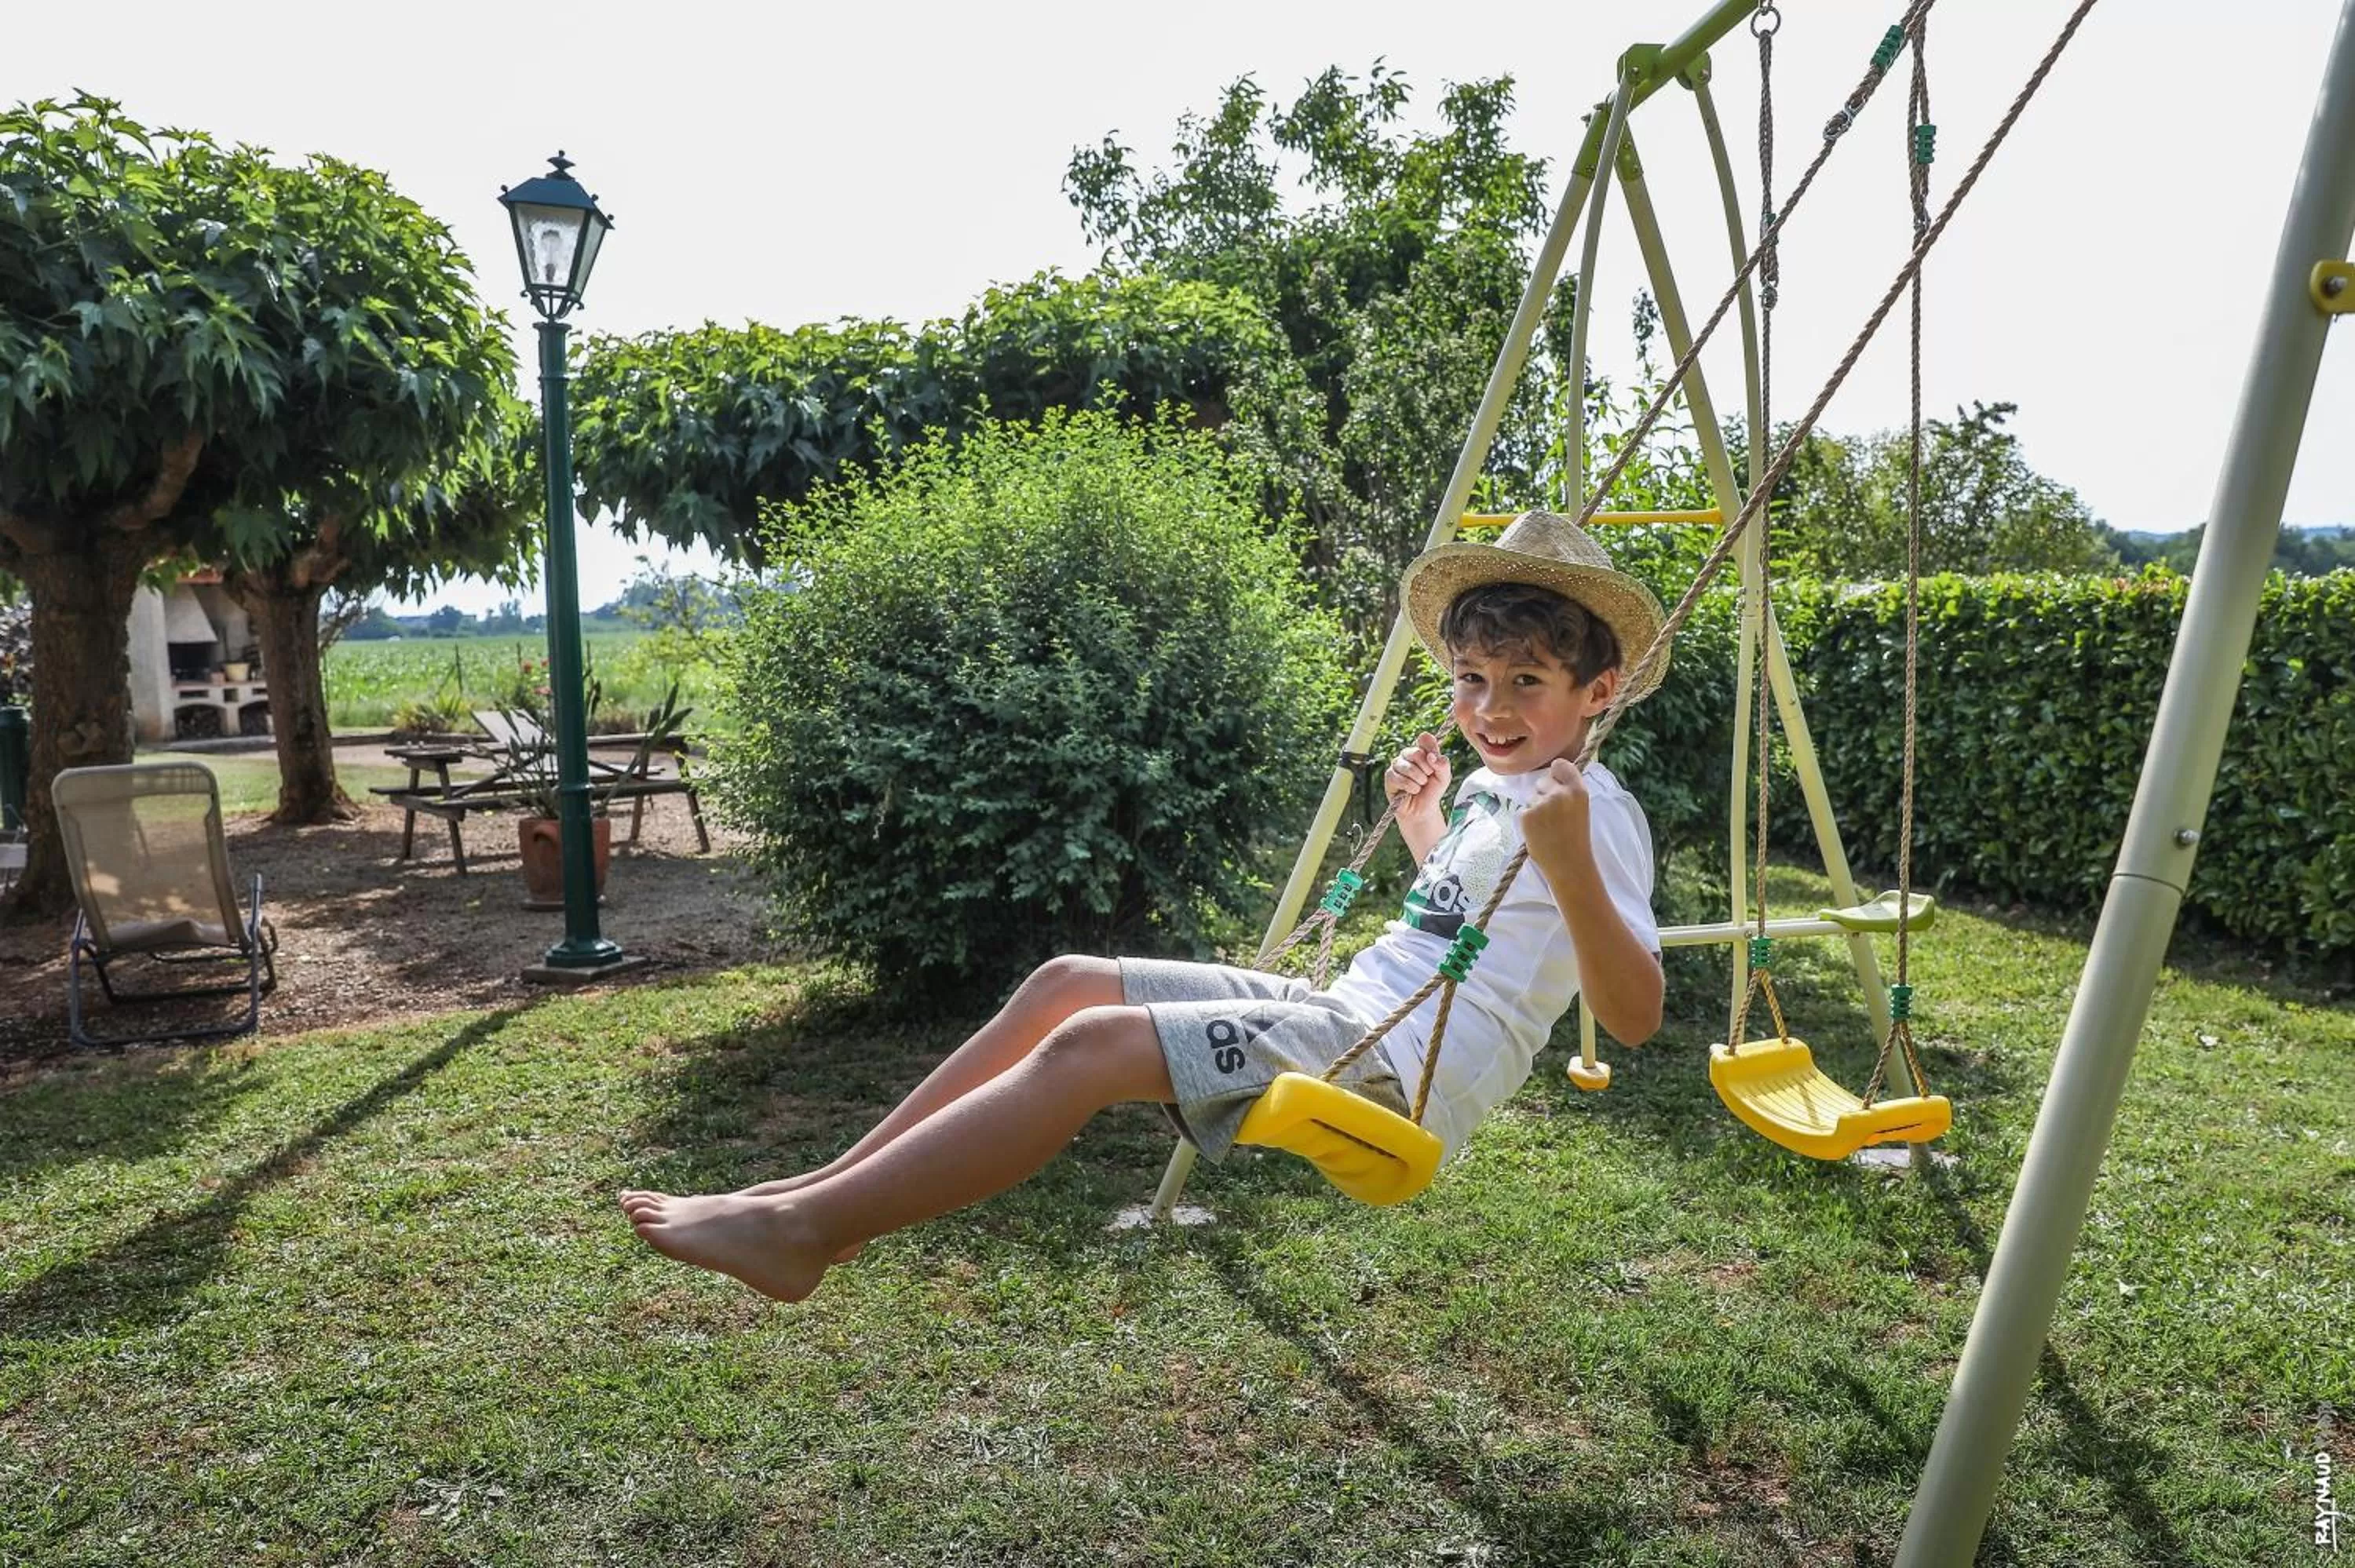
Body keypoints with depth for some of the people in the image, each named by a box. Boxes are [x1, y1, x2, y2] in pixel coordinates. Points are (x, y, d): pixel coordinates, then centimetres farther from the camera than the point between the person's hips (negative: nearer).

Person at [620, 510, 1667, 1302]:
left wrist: (1570, 862, -33)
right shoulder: (1490, 787, 17)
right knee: (1067, 982, 1)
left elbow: (1634, 1018, -20)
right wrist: (1419, 816, 27)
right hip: (1348, 1019, 10)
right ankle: (832, 1186, 2)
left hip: (1407, 1073, -10)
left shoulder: (1592, 810, -9)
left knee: (1094, 1044, -23)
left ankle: (803, 1232, -17)